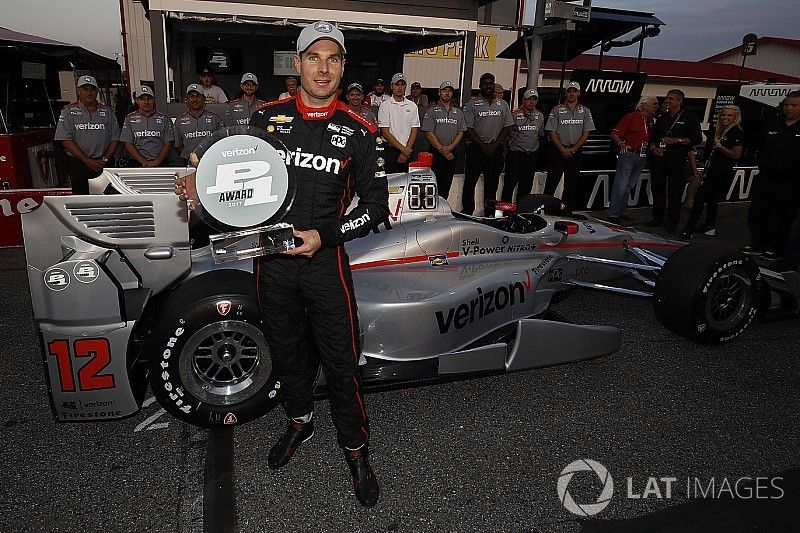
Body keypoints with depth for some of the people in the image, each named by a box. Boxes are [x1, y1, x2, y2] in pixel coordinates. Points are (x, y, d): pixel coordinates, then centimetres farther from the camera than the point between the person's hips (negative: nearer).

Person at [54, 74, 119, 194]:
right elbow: (66, 140, -2)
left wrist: (105, 159, -5)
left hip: (103, 164, 1)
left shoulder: (107, 111, 12)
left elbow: (114, 139, 9)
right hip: (78, 163, -1)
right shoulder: (69, 111, 5)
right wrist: (87, 160, -10)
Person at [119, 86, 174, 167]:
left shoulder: (164, 119, 12)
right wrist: (144, 162, -8)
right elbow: (128, 145, 7)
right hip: (136, 163, 0)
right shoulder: (130, 119, 14)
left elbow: (168, 144, 5)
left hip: (159, 163, 0)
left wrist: (156, 162, -9)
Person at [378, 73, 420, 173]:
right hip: (391, 150, -3)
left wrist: (406, 150, -7)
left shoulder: (412, 106, 11)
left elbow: (414, 131, 6)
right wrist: (403, 149, -11)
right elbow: (385, 132, -6)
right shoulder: (385, 105, 1)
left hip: (408, 150, 3)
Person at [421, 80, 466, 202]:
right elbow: (429, 134, -7)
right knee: (434, 184, -6)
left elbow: (461, 133, 8)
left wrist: (449, 148, -9)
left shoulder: (458, 112, 13)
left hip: (451, 153, 4)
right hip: (435, 153, -4)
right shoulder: (432, 111, 1)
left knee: (447, 184, 7)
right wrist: (443, 150, -10)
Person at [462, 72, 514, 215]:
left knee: (492, 183, 8)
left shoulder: (502, 104, 11)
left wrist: (494, 145, -6)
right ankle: (467, 212, 4)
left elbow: (507, 127, 7)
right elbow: (469, 129, -5)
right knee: (470, 182, -3)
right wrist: (484, 146, -12)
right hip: (476, 148, -3)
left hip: (496, 149, 3)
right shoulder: (472, 104, 1)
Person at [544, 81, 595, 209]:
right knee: (552, 181, -6)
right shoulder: (557, 110, 2)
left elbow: (586, 133, 5)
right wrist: (563, 149, -11)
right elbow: (552, 132, -2)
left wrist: (573, 149, -7)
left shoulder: (585, 111, 8)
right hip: (558, 150, -2)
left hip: (576, 151, 3)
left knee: (572, 183, 5)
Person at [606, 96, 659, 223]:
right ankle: (613, 214, -6)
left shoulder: (652, 121, 15)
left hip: (642, 158, 7)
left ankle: (621, 212, 18)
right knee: (620, 186, -9)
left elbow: (652, 138, 25)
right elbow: (614, 134, -9)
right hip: (628, 154, -7)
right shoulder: (631, 117, -5)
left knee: (629, 187, 12)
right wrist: (621, 144, -24)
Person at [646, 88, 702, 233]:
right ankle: (657, 218, 18)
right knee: (657, 188, 8)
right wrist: (653, 147, 0)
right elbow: (653, 136, 21)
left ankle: (672, 221, 3)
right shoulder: (662, 117, 17)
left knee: (675, 191, -4)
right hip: (659, 157, 5)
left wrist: (676, 140, -14)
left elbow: (697, 138, -5)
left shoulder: (689, 117, 1)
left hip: (677, 159, -5)